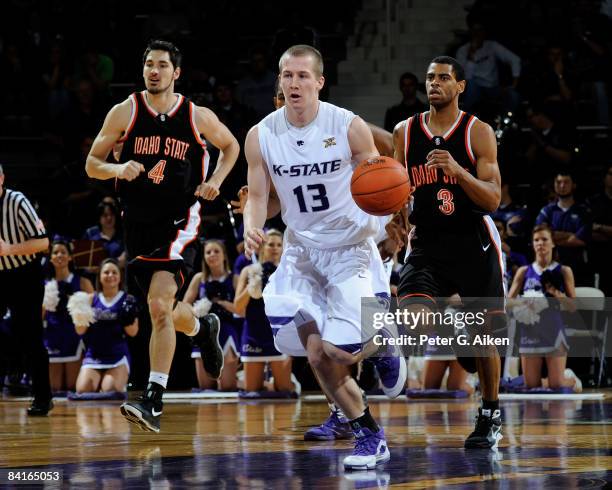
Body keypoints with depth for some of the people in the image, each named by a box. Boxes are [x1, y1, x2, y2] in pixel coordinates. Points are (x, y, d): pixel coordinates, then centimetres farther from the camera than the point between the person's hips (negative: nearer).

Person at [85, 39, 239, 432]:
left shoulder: (198, 117, -2)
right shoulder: (125, 113, -1)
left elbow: (231, 146, 17)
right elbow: (92, 164, 3)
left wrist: (215, 181, 0)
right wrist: (118, 169, -19)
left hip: (180, 222, -3)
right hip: (139, 223, 3)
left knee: (159, 304, -22)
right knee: (165, 311, 16)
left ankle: (154, 402, -21)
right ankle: (204, 328, 53)